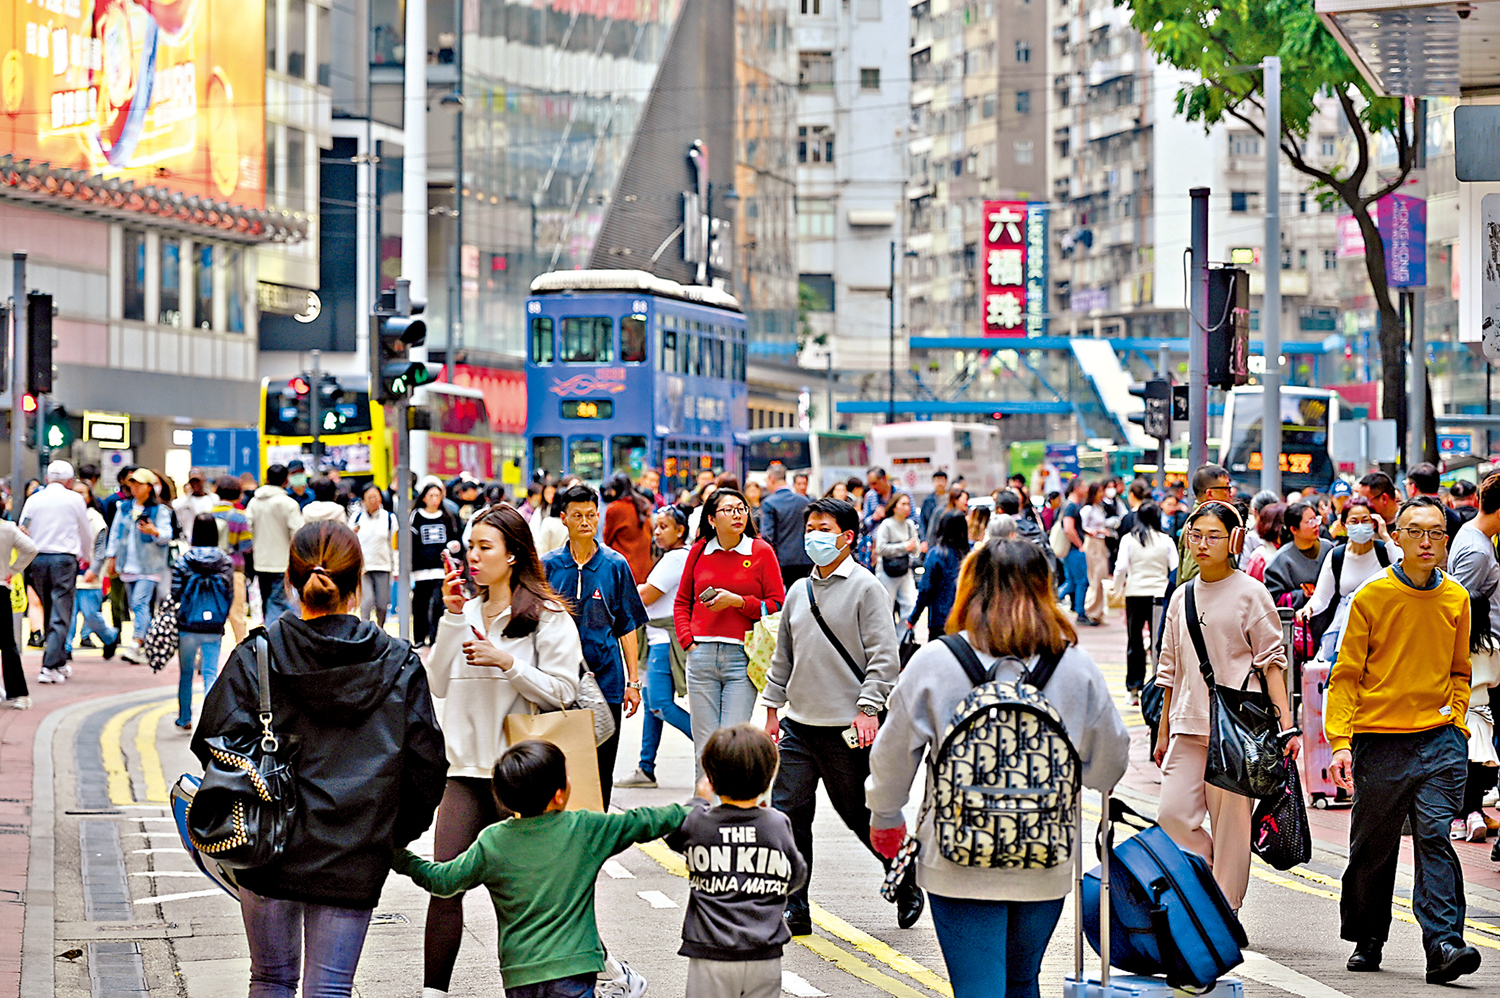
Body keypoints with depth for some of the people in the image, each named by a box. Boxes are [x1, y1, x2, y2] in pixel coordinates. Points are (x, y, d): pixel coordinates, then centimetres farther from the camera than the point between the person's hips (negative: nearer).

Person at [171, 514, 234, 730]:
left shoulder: (184, 561, -6)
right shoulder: (225, 562, -2)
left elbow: (175, 593, -4)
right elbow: (230, 596, 1)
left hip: (188, 626, -1)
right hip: (214, 629, 1)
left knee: (186, 673, 15)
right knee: (211, 672, 1)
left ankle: (185, 718, 25)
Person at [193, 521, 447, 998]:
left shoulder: (257, 655, -6)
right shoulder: (398, 663, -3)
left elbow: (216, 742, -9)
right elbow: (425, 764, -1)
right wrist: (394, 837, 13)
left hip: (269, 849, 0)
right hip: (352, 859, 0)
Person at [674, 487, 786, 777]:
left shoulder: (761, 551, 2)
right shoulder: (699, 551, 9)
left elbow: (777, 605, 1)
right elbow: (682, 602, 19)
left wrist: (737, 601, -11)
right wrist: (687, 639, 6)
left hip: (742, 657, -3)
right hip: (702, 655, 3)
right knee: (704, 745, 4)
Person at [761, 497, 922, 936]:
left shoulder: (865, 587, -5)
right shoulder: (799, 592, 14)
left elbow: (883, 655, -10)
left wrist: (868, 708, -17)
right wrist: (773, 708, 17)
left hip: (846, 730, -6)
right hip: (799, 726, 6)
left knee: (860, 816, 4)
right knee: (787, 813, -3)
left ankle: (907, 885, 27)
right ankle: (795, 909, 3)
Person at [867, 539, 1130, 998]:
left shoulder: (934, 662, -8)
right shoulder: (1078, 667, -3)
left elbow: (894, 753, 0)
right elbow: (1109, 761, 8)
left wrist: (885, 818, 18)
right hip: (1047, 866, 3)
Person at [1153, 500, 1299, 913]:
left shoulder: (1250, 593, -1)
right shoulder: (1181, 598, 14)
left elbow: (1272, 661, -2)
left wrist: (1286, 726, -9)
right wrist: (1163, 731, 20)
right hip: (1189, 725, 5)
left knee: (1231, 824, -3)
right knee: (1174, 816, -6)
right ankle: (1213, 887, 14)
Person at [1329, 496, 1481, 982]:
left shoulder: (1455, 598, 8)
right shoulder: (1371, 597, -2)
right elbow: (1346, 674, -1)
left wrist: (1455, 720, 6)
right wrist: (1340, 742, -10)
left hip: (1439, 739, 1)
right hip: (1380, 739, -1)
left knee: (1435, 837, -12)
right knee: (1373, 847, 8)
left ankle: (1443, 944, -15)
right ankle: (1367, 939, 25)